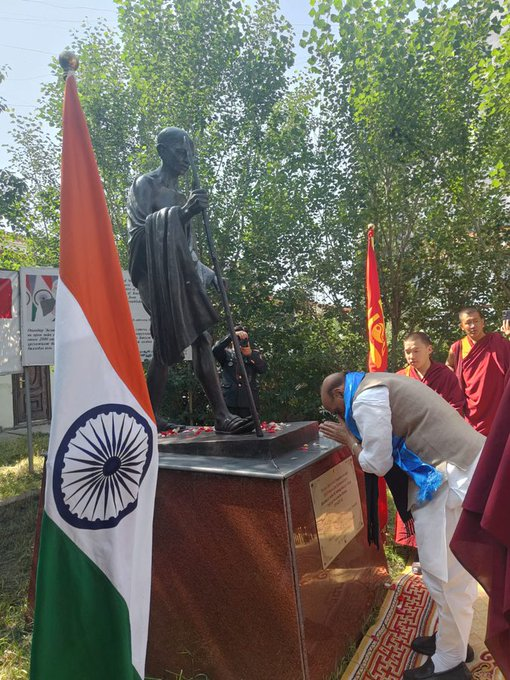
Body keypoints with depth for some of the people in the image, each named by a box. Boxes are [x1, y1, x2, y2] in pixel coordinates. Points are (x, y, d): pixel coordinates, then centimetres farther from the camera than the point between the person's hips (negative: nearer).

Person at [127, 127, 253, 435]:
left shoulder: (181, 195, 25)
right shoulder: (145, 184, 3)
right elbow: (138, 233, -10)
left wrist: (207, 274, 24)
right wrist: (183, 213, -18)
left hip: (182, 274, 7)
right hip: (158, 274, -7)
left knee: (201, 339, -4)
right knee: (168, 345, -13)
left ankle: (222, 415, -7)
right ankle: (150, 416, -2)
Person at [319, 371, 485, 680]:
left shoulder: (365, 399, -14)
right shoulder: (380, 384, 17)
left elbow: (377, 463, -11)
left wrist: (348, 439, 3)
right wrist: (355, 435, 12)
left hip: (453, 477, -10)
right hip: (465, 464, 10)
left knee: (446, 576, 4)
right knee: (455, 571, 22)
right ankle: (454, 640, 39)